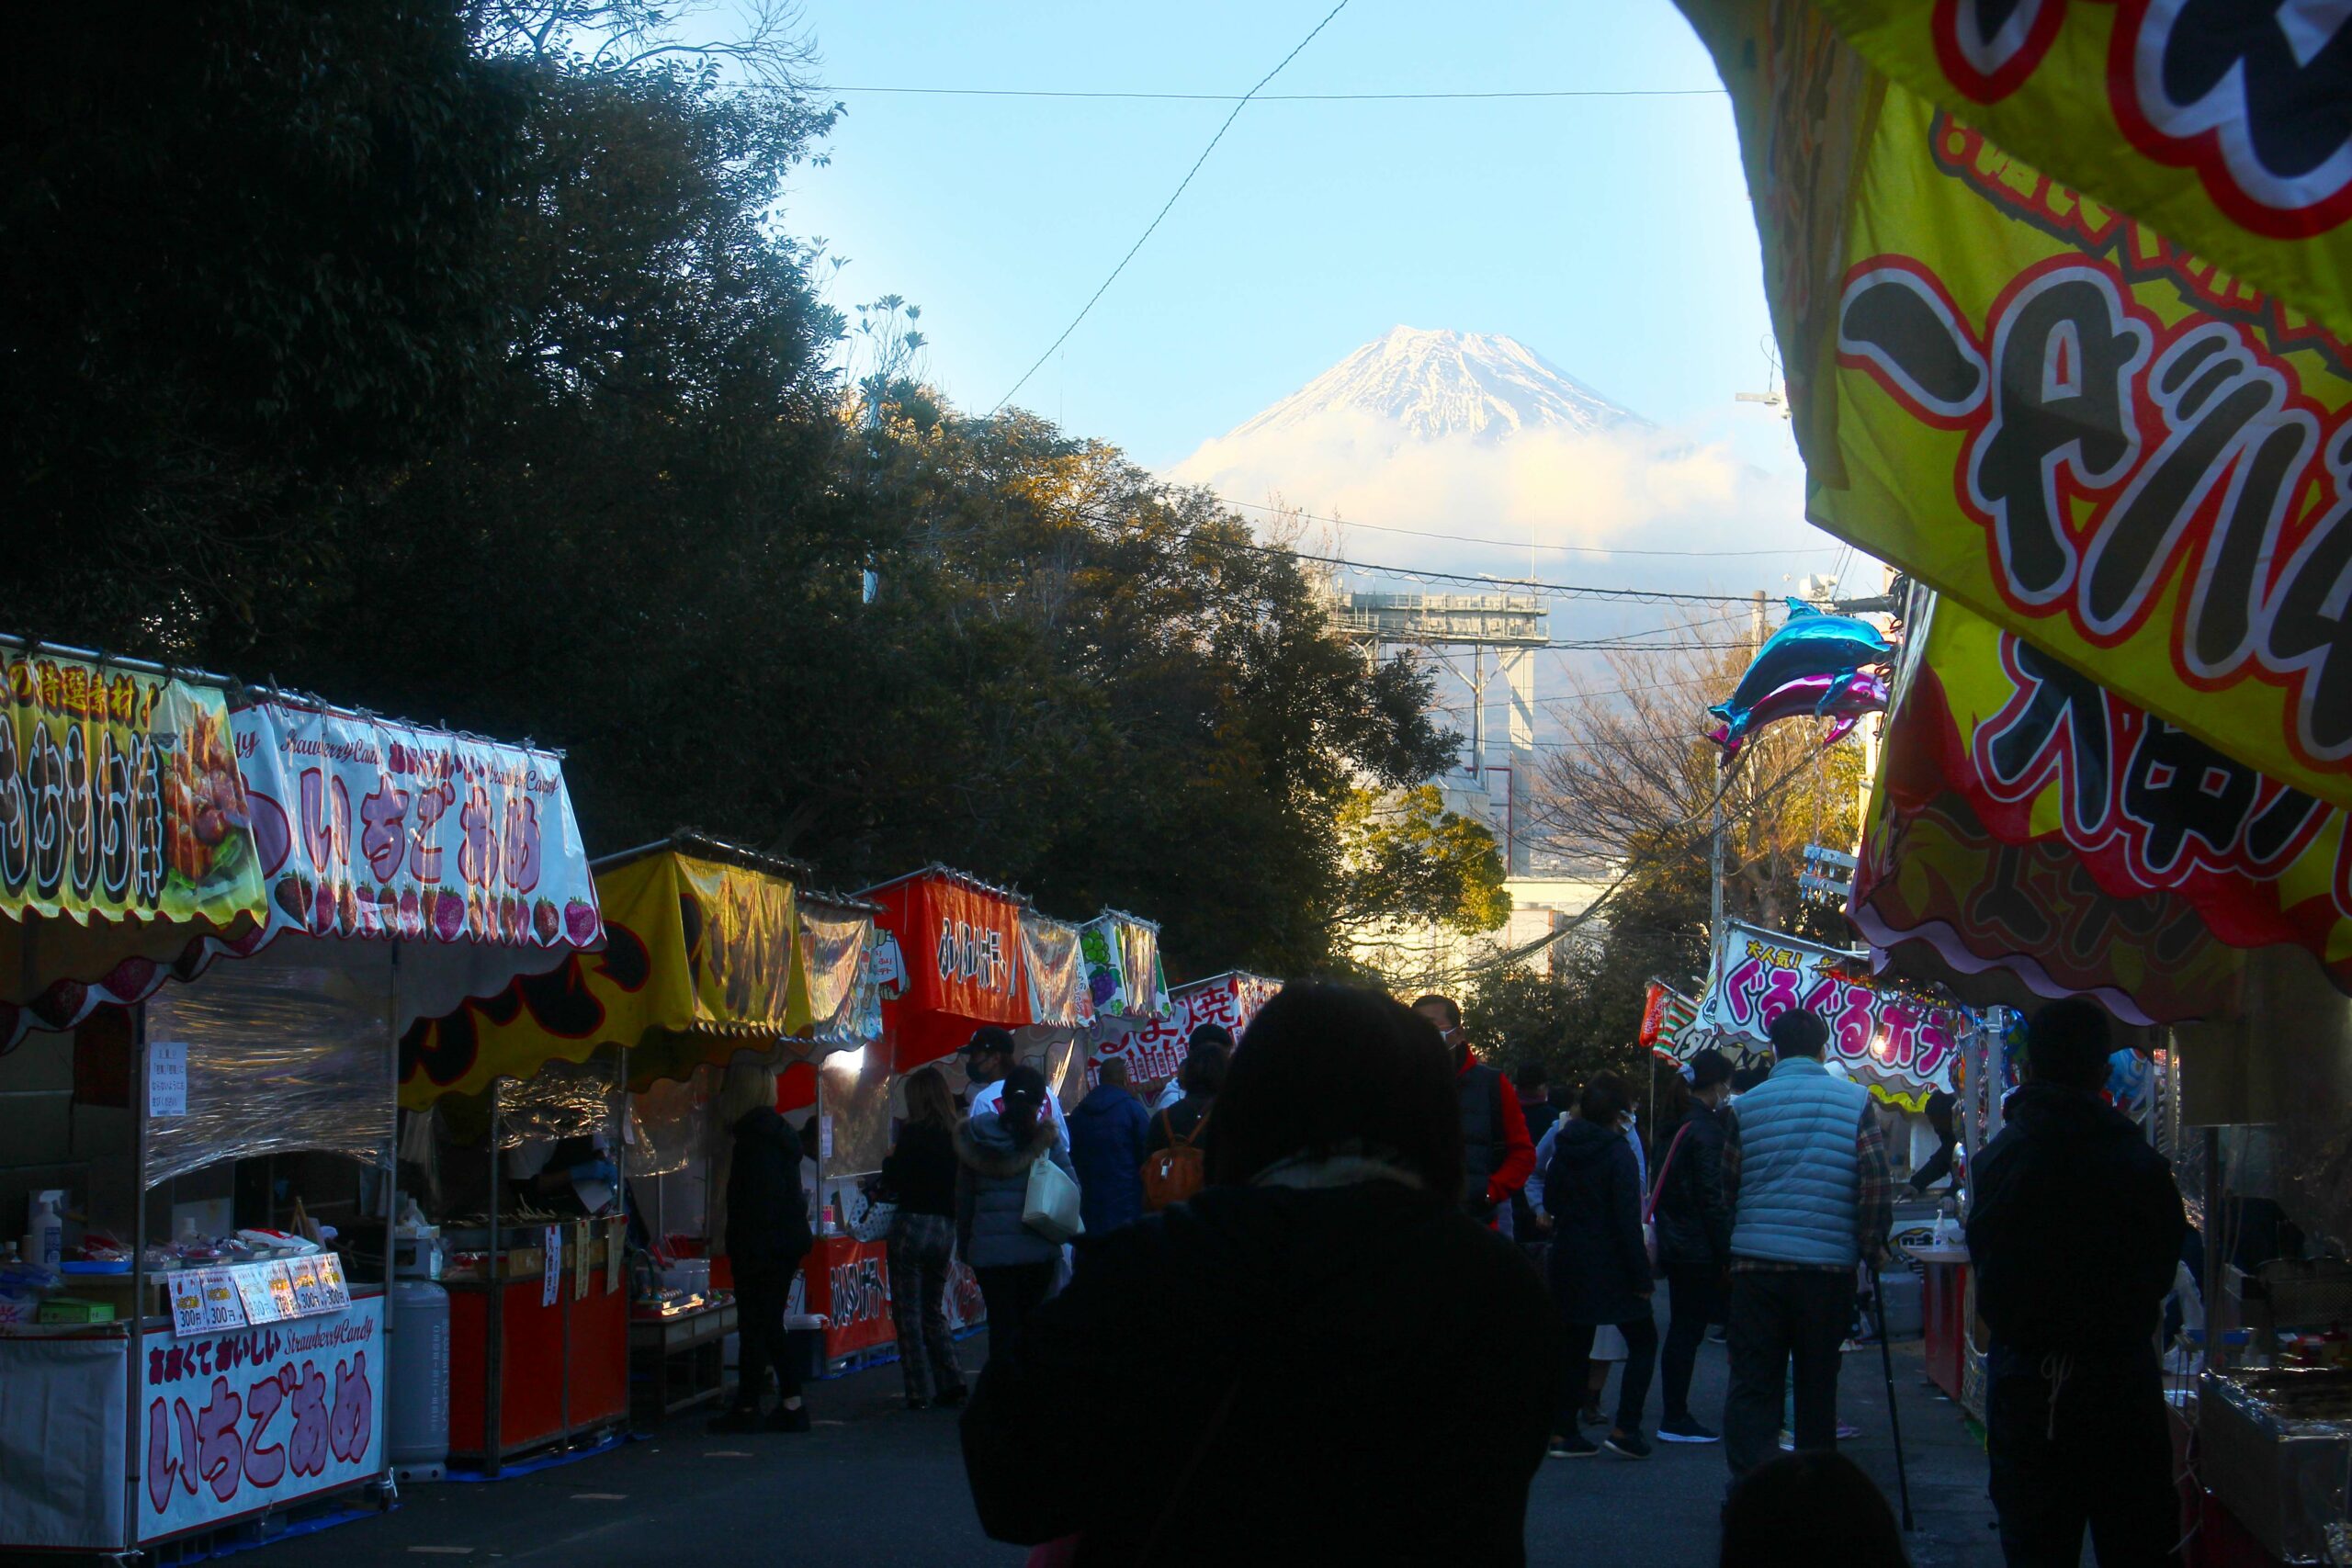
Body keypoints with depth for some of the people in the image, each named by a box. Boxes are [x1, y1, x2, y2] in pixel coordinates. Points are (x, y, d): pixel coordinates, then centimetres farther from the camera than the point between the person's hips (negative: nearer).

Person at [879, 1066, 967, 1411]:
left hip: (913, 1225, -6)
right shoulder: (956, 1136, 4)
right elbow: (959, 1184, 11)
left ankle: (920, 1392, 1)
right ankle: (951, 1383, 9)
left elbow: (892, 1183, -11)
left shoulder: (913, 1134, -12)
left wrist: (890, 1159, 9)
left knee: (909, 1312, 2)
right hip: (946, 1228, 6)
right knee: (934, 1311, 18)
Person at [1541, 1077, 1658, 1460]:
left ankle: (1564, 1432, 11)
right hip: (1609, 1267, -6)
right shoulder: (1617, 1152, -13)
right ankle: (1625, 1428, -3)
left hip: (1568, 1264, 6)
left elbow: (1550, 1202, 16)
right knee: (1643, 1341, 6)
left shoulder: (1563, 1152, 5)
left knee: (1574, 1345, 13)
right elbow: (1628, 1220, -16)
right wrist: (1641, 1275, -14)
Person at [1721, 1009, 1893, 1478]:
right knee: (1818, 1381, 13)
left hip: (1756, 1262, 0)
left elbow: (1726, 1187, 8)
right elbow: (1878, 1181, -7)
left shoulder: (1747, 1105, 4)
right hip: (1829, 1263, 0)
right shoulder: (1854, 1101, 1)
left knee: (1752, 1382, -1)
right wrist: (1872, 1245, 4)